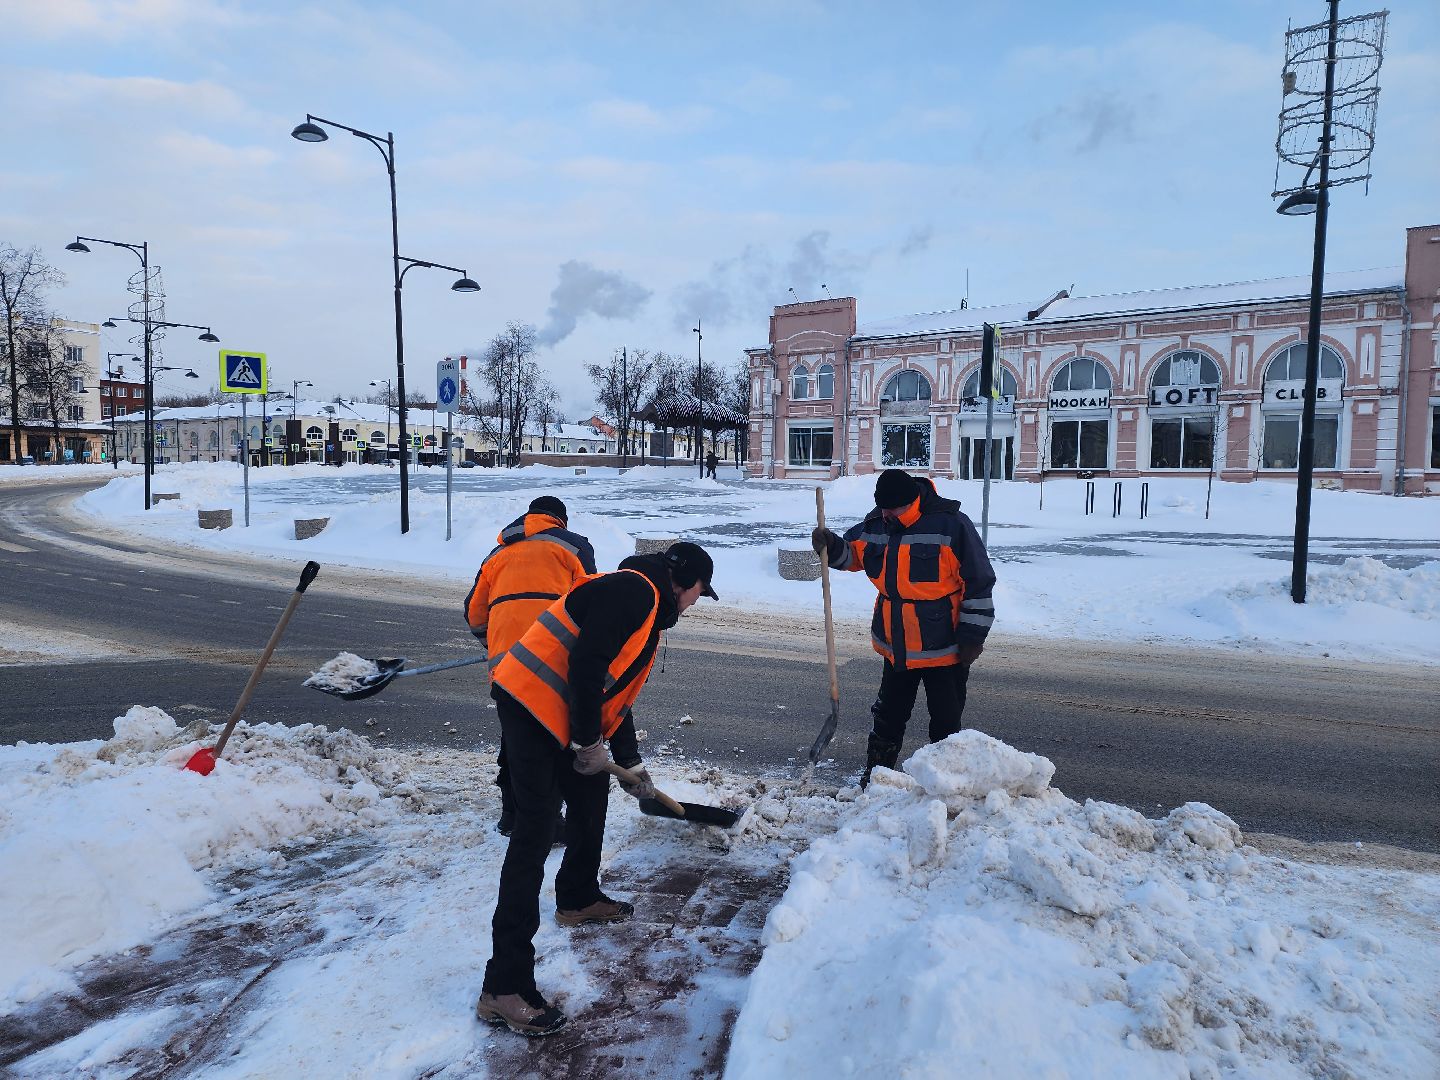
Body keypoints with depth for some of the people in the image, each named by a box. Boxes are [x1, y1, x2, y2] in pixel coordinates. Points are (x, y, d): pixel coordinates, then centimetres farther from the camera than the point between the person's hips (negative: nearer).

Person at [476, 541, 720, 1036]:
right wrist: (590, 743, -14)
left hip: (566, 716, 11)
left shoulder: (650, 614, 19)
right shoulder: (634, 590, -13)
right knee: (534, 836, -10)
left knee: (592, 797, 23)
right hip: (533, 703, -11)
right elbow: (585, 665, -23)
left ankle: (578, 898, 46)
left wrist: (633, 764, 30)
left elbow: (618, 694, 26)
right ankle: (504, 986, -5)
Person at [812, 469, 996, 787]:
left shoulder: (952, 525, -18)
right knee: (888, 714, 18)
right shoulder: (876, 524, -2)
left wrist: (972, 635, -12)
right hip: (897, 646, 5)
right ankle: (876, 773, 34)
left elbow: (979, 583, -14)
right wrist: (830, 546, -10)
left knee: (946, 720, 9)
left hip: (944, 649, -5)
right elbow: (852, 552, 14)